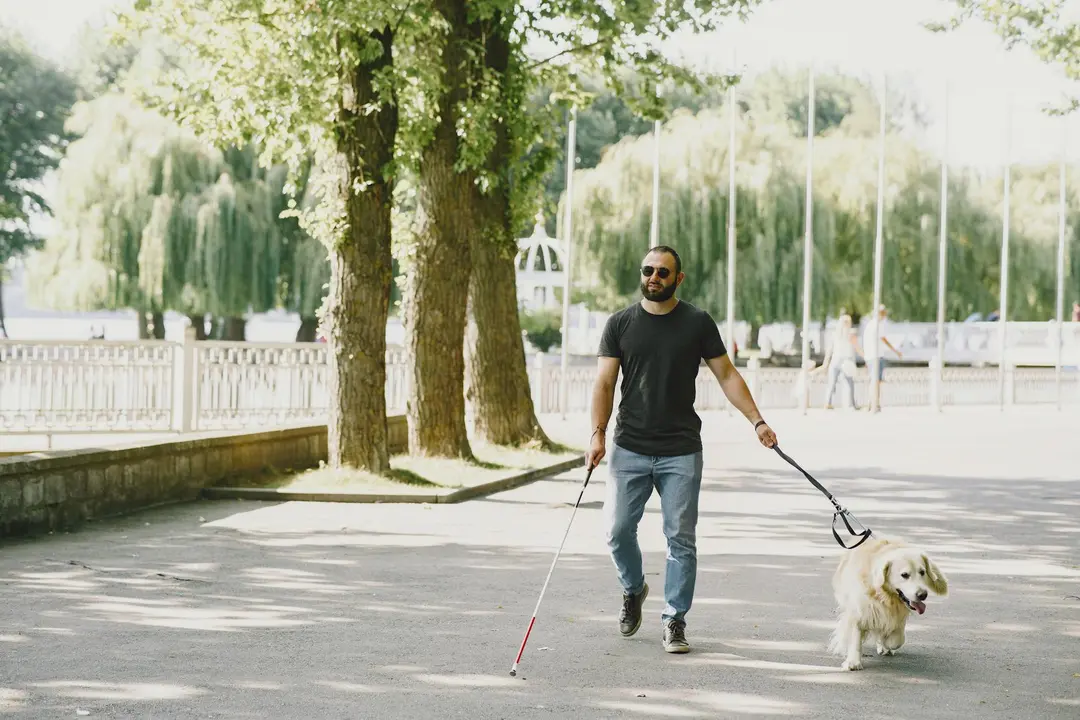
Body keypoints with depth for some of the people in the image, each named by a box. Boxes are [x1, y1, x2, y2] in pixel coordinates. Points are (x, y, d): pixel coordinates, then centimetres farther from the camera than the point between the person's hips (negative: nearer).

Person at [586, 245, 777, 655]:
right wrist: (598, 433, -11)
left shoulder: (697, 324, 4)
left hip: (681, 451, -1)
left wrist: (756, 421, -2)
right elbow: (605, 382, 1)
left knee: (681, 538, 0)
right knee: (618, 529, -2)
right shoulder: (620, 324, 5)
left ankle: (674, 620, 9)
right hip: (630, 448, 1)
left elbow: (726, 375, 7)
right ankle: (633, 589, 27)